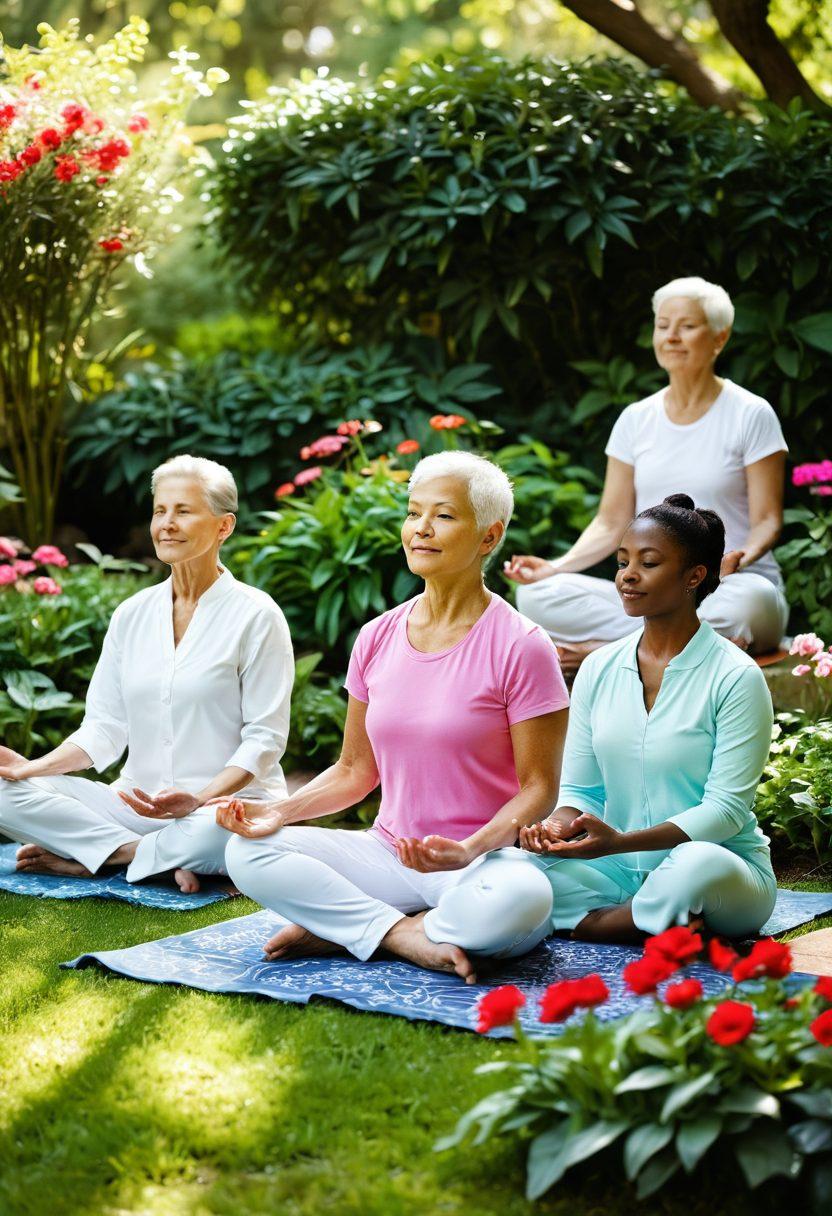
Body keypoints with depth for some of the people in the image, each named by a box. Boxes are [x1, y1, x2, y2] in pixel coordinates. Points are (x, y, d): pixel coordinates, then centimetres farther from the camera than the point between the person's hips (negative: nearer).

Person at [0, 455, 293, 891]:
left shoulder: (255, 616, -5)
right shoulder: (131, 615, 10)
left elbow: (264, 739, -8)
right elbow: (104, 728, 8)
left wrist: (201, 799, -24)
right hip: (137, 802, 5)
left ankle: (82, 854, -19)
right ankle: (157, 857, -17)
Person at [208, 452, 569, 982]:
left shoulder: (520, 645, -8)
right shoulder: (377, 639, 7)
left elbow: (538, 789, -8)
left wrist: (471, 849, -26)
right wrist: (281, 811, -4)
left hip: (483, 860, -4)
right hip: (389, 854, 4)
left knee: (521, 899, -39)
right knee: (247, 853, -14)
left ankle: (343, 929, -17)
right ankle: (408, 937, -17)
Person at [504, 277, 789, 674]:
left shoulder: (751, 415, 1)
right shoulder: (636, 420, 12)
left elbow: (767, 521, -3)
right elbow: (612, 523, 10)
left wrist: (741, 557, -26)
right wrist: (555, 566, -8)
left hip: (722, 590, -3)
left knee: (745, 603, -41)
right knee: (534, 597, -21)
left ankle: (601, 649, -24)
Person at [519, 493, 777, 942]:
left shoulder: (735, 677, -7)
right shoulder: (598, 669, 9)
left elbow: (727, 807, -13)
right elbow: (579, 788, 10)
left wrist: (623, 841, -27)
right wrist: (559, 823, -16)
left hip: (723, 862, -4)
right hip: (618, 870, 4)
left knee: (697, 866, -39)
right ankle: (663, 926, -13)